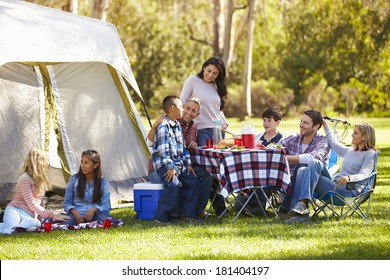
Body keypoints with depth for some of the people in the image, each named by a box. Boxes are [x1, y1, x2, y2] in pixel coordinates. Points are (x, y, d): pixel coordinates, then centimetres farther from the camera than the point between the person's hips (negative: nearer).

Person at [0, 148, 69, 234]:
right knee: (9, 229, -44)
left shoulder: (41, 180, 19)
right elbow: (32, 205, -13)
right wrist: (52, 215, -13)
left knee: (36, 224, -35)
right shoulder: (25, 179, -8)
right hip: (15, 211, -7)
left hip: (29, 216, 7)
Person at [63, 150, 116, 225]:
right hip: (77, 213, 0)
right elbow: (67, 203, 9)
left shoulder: (103, 182, 9)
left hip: (94, 214, 1)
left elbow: (106, 205, 4)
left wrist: (94, 209, -18)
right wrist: (75, 212, -13)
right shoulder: (74, 180, 10)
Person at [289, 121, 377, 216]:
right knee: (315, 163, -17)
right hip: (334, 184, 7)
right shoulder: (350, 151, 24)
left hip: (349, 190, -7)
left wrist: (349, 178, -35)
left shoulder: (370, 154, 0)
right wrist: (325, 125, 42)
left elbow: (363, 175, -15)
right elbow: (334, 143, 39)